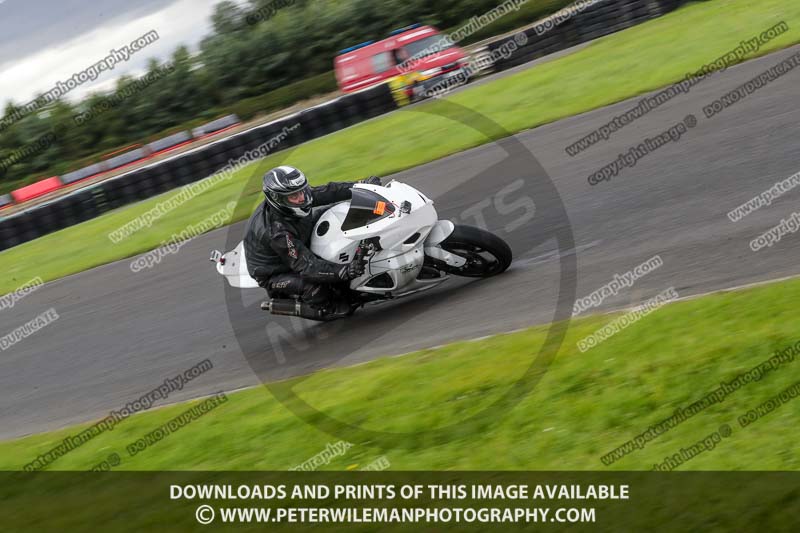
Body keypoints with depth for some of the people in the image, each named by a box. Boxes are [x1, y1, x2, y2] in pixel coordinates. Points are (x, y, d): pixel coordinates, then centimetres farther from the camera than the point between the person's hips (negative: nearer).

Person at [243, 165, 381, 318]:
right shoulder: (277, 232, -39)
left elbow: (328, 192, -9)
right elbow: (306, 266, -40)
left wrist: (363, 185, -17)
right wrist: (344, 272, -48)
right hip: (274, 275, -9)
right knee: (312, 284, -33)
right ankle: (329, 308, -1)